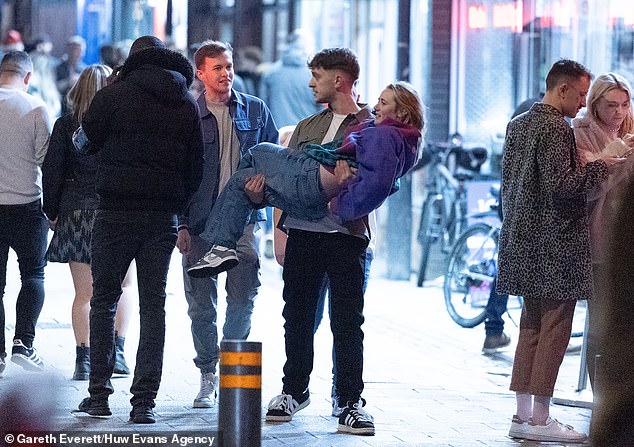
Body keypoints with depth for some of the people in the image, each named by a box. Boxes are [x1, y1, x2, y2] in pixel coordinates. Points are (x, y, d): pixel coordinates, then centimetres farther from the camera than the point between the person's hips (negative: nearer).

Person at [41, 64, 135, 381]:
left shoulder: (65, 126, -1)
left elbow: (52, 172, 0)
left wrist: (52, 212, 9)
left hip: (76, 212, 1)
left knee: (83, 293, 6)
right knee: (123, 285, 15)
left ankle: (83, 358, 5)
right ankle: (117, 348, 3)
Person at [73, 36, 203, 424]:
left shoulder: (114, 95, -4)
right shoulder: (187, 104, 6)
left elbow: (85, 142, 3)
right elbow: (196, 168, 8)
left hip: (115, 213, -2)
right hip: (163, 217, 2)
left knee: (104, 301, 9)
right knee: (154, 307, 5)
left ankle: (100, 394, 9)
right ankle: (144, 402, 0)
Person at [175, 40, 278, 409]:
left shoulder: (255, 110, 10)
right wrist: (181, 224, -1)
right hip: (200, 222, -1)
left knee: (244, 297, -3)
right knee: (201, 302, 2)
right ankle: (208, 376, 13)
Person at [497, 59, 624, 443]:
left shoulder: (518, 124, 14)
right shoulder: (556, 129, -15)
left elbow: (507, 182, 19)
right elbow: (562, 185, -22)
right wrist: (600, 167, -11)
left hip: (525, 242, 10)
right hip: (556, 244, -10)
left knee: (531, 327, 13)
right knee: (555, 330, -5)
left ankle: (523, 415, 14)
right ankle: (539, 419, -4)